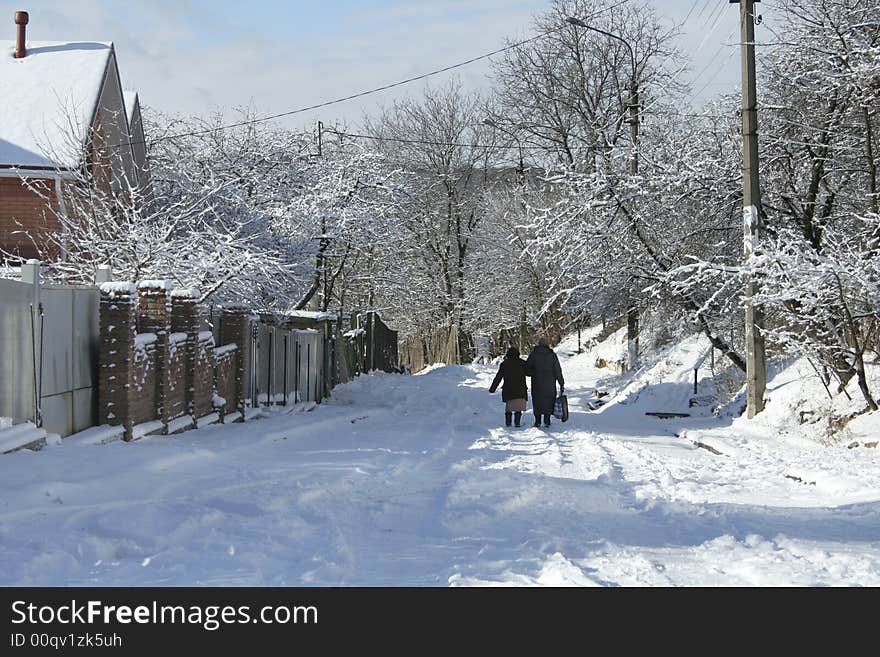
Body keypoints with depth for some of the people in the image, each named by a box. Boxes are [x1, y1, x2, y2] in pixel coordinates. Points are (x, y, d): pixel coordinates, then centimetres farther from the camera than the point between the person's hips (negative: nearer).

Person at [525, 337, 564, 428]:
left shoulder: (533, 355, -2)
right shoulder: (552, 355, -1)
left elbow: (527, 369, -2)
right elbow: (558, 371, 0)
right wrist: (561, 383, 5)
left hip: (537, 383, 0)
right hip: (550, 384, 0)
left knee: (537, 401, 8)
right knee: (549, 401, 8)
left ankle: (537, 421, 7)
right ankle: (547, 421, 3)